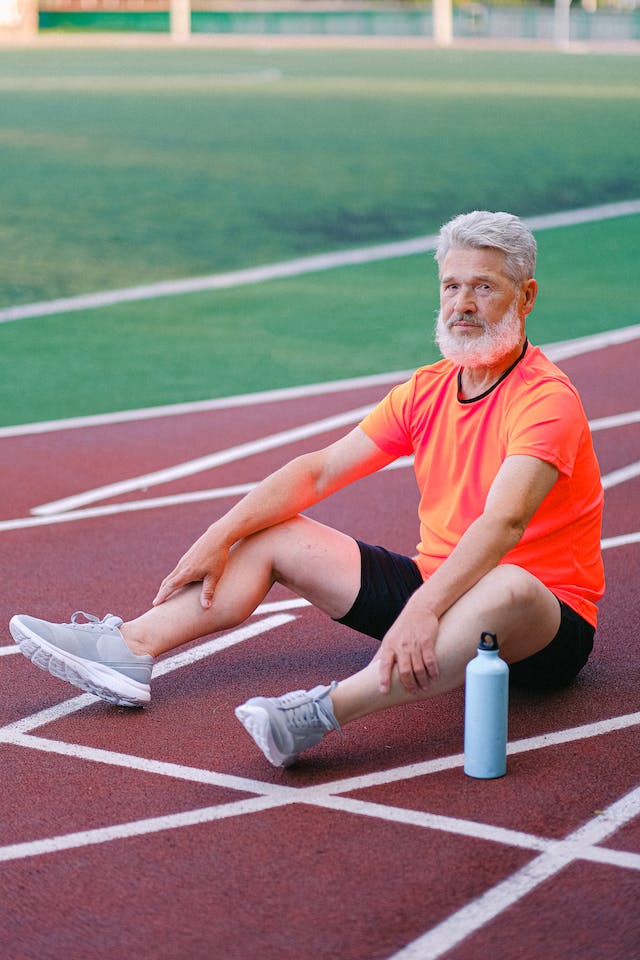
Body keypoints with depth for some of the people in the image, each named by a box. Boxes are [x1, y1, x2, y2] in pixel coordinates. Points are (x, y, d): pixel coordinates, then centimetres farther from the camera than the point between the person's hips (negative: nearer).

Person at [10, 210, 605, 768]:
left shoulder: (547, 399, -18)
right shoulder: (427, 389, 6)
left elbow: (503, 522, -34)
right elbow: (317, 471, 7)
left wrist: (423, 609, -48)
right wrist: (220, 536, -3)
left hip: (544, 630, -7)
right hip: (433, 587, 7)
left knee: (507, 589, -43)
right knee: (274, 535, 3)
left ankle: (322, 713, -56)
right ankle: (130, 649, -11)